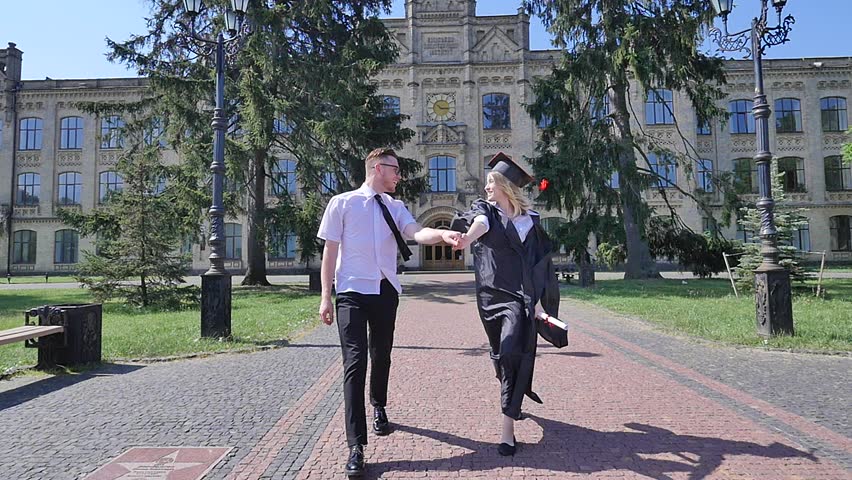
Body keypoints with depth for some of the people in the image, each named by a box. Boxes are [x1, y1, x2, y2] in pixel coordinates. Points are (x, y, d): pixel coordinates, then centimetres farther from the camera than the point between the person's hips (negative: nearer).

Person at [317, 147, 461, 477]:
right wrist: (325, 297, -4)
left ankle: (378, 408, 45)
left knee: (381, 356, 17)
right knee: (355, 362, -10)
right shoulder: (342, 203, -1)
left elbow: (417, 233, -9)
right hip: (353, 291, -4)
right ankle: (356, 447, -5)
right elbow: (330, 251, -1)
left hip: (386, 291, 4)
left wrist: (443, 234, -31)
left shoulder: (395, 208, 9)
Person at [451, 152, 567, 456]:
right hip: (492, 294, 1)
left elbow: (539, 263, 10)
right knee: (503, 355, 13)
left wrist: (537, 299, 3)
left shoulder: (530, 220, 7)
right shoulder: (485, 210, 4)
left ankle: (507, 428, -11)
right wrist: (469, 236, -46)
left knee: (513, 353, -15)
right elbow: (481, 222, -22)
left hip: (521, 295, -1)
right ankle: (514, 402, 42)